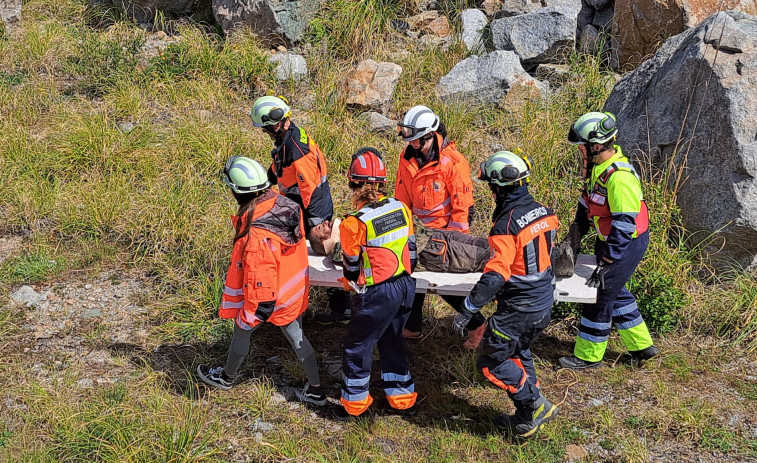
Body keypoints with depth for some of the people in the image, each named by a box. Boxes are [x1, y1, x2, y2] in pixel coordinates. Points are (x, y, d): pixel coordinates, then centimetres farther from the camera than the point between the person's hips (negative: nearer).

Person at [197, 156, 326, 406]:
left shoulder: (256, 237, -38)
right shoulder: (287, 206, -16)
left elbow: (260, 286, -31)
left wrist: (250, 316, -17)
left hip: (268, 298, -6)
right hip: (294, 291, 6)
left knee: (241, 330, 22)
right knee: (296, 337, 22)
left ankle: (227, 377, 48)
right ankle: (315, 390, 34)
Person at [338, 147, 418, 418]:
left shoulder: (354, 224, -19)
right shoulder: (401, 208, -4)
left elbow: (351, 264, -4)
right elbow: (411, 246, 8)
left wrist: (351, 282, 18)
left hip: (378, 294, -6)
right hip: (406, 286, 6)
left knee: (357, 346, 13)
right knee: (391, 341, 24)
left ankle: (354, 403, 25)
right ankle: (403, 398, 33)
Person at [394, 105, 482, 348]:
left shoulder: (452, 161, -20)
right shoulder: (408, 157, -2)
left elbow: (463, 206, -16)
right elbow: (402, 197, 8)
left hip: (446, 231, -6)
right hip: (419, 228, 6)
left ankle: (475, 322, 15)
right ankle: (412, 326, 29)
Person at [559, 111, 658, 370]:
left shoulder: (619, 176, -29)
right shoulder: (597, 166, 1)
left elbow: (624, 224, -29)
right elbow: (586, 202, 15)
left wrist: (606, 263, -26)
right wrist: (574, 236, 12)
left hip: (627, 243, -10)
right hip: (609, 240, 10)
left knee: (600, 294, 0)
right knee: (615, 292, 20)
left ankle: (588, 356, 15)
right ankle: (641, 346, 34)